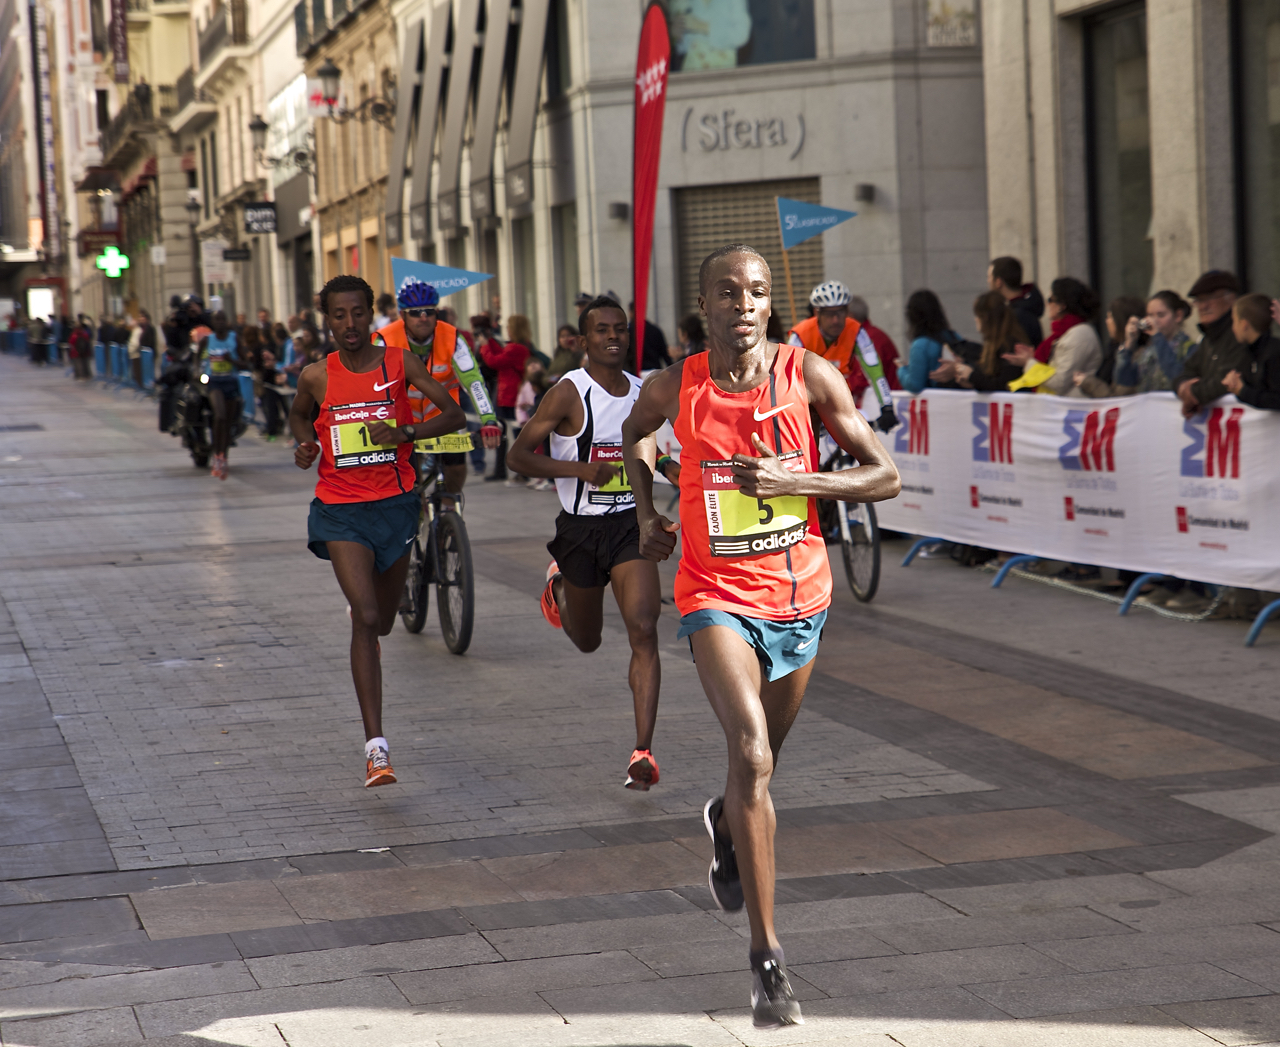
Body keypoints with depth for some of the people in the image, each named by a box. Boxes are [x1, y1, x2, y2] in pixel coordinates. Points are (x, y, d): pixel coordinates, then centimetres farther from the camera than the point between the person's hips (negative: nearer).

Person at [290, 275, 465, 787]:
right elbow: (299, 414, 20)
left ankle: (366, 627, 61)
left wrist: (404, 432, -24)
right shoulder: (316, 376, -2)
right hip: (340, 509, -2)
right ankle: (376, 746, -18)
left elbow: (453, 414, -8)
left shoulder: (400, 362, -4)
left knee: (381, 622, 17)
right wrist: (305, 446, -2)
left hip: (395, 502, 2)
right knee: (365, 618, -18)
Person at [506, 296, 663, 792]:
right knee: (587, 640, 17)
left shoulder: (641, 392, 5)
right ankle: (559, 583, 53)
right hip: (580, 529, -2)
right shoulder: (569, 393, -12)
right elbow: (518, 455, -14)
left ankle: (642, 753, -17)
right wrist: (581, 469, -25)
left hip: (631, 526, 2)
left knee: (644, 632, -16)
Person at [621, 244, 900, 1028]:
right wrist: (647, 510, 9)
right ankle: (768, 959, -19)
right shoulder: (674, 389, -6)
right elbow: (637, 434, 19)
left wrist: (794, 480, -19)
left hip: (799, 595, 2)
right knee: (752, 753, -22)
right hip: (717, 596, -2)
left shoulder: (810, 376, -9)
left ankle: (727, 821, 60)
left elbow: (887, 477, -7)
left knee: (764, 757, 21)